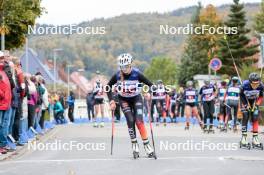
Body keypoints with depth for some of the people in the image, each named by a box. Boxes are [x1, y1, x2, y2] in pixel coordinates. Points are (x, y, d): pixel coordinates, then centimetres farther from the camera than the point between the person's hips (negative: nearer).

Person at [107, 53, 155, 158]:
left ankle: (147, 145, -10)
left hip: (136, 98, -1)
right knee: (130, 121, -16)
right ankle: (134, 144, -4)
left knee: (139, 121, -15)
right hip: (124, 100, 1)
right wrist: (111, 101, -12)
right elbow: (108, 87, -5)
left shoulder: (136, 74, -23)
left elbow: (150, 84, -13)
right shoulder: (117, 76, -19)